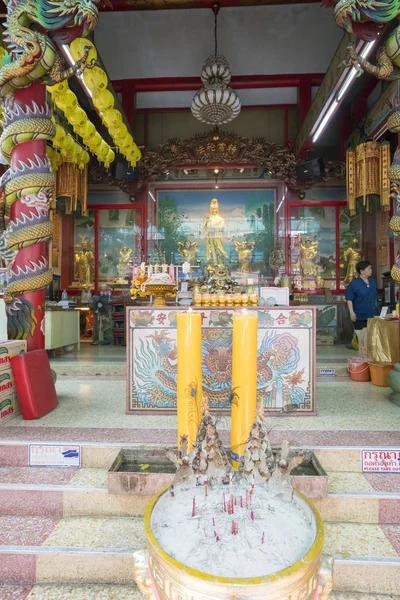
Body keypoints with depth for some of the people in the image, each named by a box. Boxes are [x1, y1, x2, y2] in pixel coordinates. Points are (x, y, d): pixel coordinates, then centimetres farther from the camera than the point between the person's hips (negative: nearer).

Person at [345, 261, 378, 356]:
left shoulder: (373, 282, 9)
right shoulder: (354, 283, -10)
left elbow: (375, 297, 18)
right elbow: (349, 299, -11)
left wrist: (375, 309, 17)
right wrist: (351, 312, -17)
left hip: (372, 314, 6)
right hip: (360, 315, -6)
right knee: (362, 338, 0)